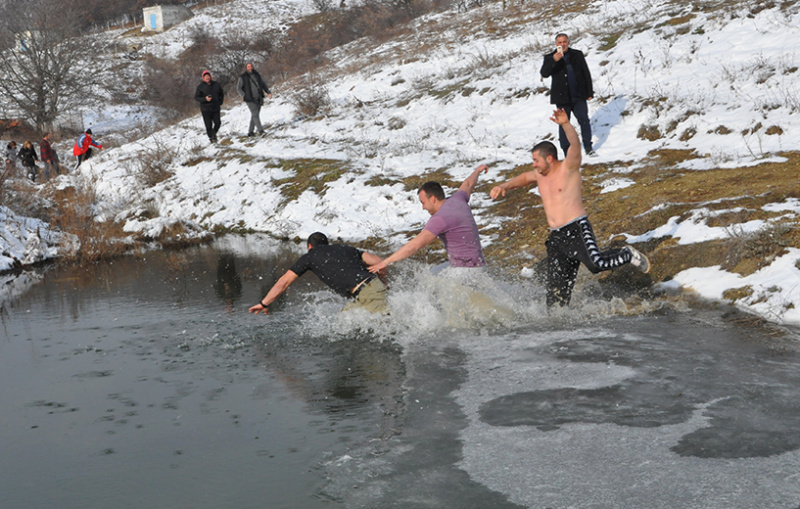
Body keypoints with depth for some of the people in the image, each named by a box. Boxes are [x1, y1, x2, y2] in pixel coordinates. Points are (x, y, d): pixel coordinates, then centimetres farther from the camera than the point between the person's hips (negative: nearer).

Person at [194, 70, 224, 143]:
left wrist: (220, 102, 9)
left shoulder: (216, 84, 7)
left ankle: (214, 133, 22)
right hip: (205, 109, -2)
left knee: (218, 122, -7)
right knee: (208, 125, -2)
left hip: (215, 108, 3)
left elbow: (221, 94, 22)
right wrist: (205, 99, -18)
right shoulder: (201, 86, -2)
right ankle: (211, 137, 17)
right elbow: (196, 97, -2)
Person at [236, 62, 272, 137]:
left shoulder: (257, 75, 12)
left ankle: (250, 131, 16)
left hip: (258, 99, 5)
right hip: (250, 100, -5)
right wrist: (244, 96, -16)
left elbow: (263, 84, 20)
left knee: (255, 115, 8)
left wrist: (268, 92, 5)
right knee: (255, 114, -14)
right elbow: (238, 88, -1)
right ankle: (260, 130, -18)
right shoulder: (243, 77, -1)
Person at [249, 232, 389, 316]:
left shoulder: (310, 256, 16)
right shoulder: (345, 248, 29)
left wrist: (264, 303, 27)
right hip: (375, 284, 7)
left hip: (367, 294, -7)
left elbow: (284, 282, 18)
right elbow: (377, 261, 18)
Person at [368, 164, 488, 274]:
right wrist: (477, 171, 53)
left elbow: (416, 245, -29)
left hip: (465, 270, -10)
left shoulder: (440, 219, -20)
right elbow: (468, 184, 30)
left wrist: (386, 262, -28)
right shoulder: (457, 200, 6)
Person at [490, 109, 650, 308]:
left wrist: (566, 124, -38)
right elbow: (522, 179, 37)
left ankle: (628, 255, -1)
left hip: (577, 230, -7)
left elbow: (575, 145, -21)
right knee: (556, 289, 3)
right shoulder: (539, 175, 17)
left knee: (596, 263, -28)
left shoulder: (568, 168, -3)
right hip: (556, 237, 7)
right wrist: (503, 187, 22)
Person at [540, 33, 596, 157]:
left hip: (579, 97, 1)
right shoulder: (550, 58, 2)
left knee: (584, 120, -5)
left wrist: (589, 92, 8)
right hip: (562, 98, -1)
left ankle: (588, 148, 9)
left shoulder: (577, 55, 8)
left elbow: (586, 74, 12)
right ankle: (567, 152, 11)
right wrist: (553, 61, -29)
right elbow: (544, 74, -14)